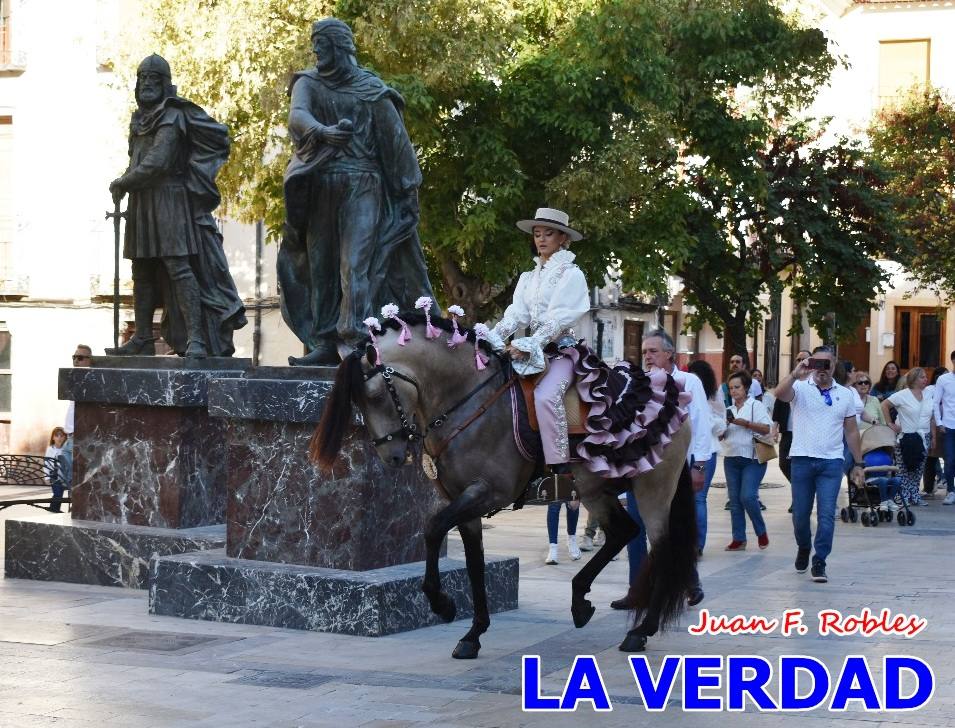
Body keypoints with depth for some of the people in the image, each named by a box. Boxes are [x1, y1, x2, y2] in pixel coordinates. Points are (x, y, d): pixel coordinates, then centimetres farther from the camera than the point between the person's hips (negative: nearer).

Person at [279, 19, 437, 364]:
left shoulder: (371, 89, 2)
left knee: (356, 264, -13)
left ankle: (355, 341, -19)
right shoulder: (309, 83, 8)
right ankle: (325, 343, 4)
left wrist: (409, 192, -1)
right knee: (320, 264, 1)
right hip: (321, 188, 4)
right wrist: (322, 131, -36)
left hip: (362, 186, -3)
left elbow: (397, 141, 3)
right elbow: (297, 116, -13)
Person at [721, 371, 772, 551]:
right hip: (731, 459, 6)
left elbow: (766, 428, -11)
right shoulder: (729, 410, 16)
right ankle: (738, 539, 9)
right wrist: (724, 425, -4)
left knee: (747, 497, -16)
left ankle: (761, 532, 4)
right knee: (735, 500, 4)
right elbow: (720, 436, 16)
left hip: (752, 459, -6)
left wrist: (745, 423, -18)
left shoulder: (756, 406, -1)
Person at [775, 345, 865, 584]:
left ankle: (819, 562, 0)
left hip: (831, 462, 1)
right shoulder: (800, 388, 0)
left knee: (827, 515, -7)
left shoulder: (845, 395, 9)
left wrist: (858, 464, 12)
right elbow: (780, 394, -22)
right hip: (802, 459, -1)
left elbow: (851, 431, 13)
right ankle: (804, 548, 35)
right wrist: (795, 374, -37)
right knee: (800, 513, 9)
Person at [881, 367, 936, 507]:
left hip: (924, 438, 5)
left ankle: (914, 495, 17)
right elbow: (884, 404, -8)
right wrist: (890, 424, -8)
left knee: (918, 470, 9)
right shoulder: (903, 395, -8)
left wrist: (933, 437, 10)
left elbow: (932, 419, 12)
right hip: (906, 437, -5)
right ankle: (903, 497, 2)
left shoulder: (928, 395, 8)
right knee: (904, 469, -2)